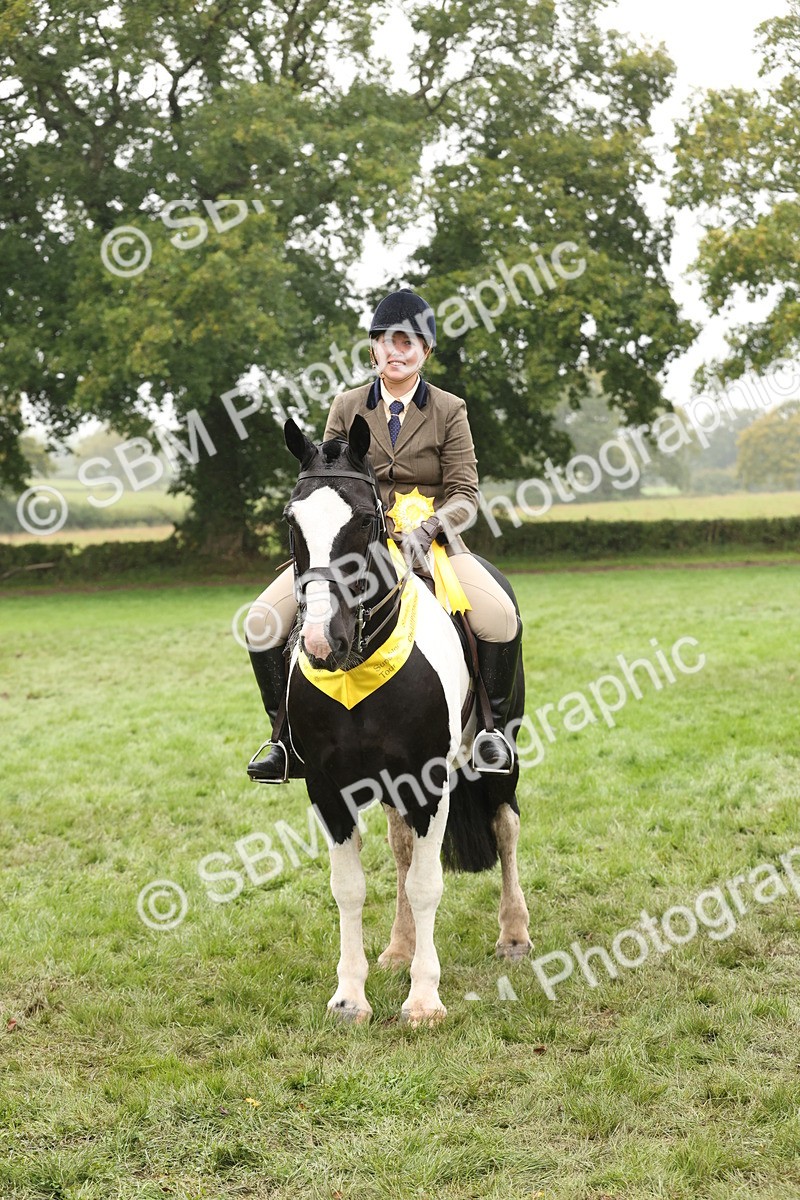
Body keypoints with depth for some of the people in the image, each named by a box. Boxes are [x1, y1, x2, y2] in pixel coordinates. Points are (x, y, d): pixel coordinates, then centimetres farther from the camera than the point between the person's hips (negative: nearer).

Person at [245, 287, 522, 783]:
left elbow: (464, 494, -3)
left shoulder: (449, 411, 2)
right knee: (263, 623, -17)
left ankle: (493, 727, -5)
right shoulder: (347, 407, 8)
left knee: (501, 618, -28)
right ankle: (289, 740, -2)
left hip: (431, 542, -2)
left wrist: (426, 529, -22)